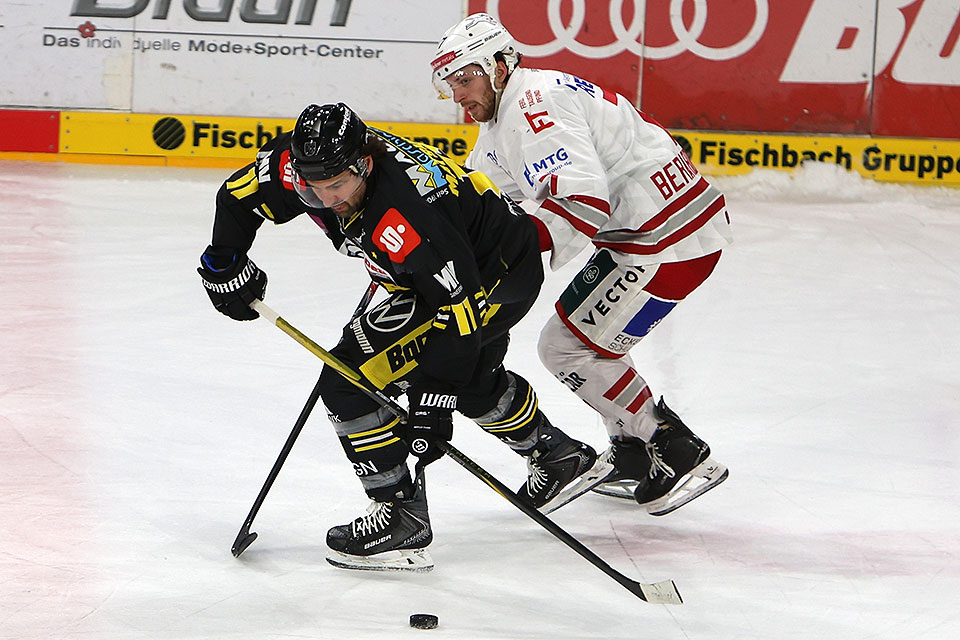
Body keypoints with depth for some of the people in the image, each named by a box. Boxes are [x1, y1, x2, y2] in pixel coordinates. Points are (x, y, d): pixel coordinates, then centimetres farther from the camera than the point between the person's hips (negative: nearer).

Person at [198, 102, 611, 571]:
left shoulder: (407, 218, -39)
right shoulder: (306, 164, -17)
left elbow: (460, 306, -36)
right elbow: (238, 195, 1)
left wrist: (434, 399, -34)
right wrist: (225, 264, -5)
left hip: (495, 277, -10)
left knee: (351, 380, -17)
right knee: (471, 379, 33)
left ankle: (401, 515, -9)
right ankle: (561, 457, 55)